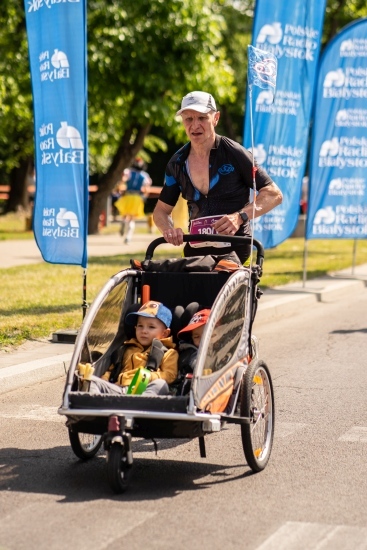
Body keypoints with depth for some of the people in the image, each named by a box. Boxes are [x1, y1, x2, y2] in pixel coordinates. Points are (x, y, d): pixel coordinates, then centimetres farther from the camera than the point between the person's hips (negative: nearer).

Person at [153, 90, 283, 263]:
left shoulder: (234, 153, -7)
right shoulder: (177, 163, 6)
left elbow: (274, 194, -6)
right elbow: (161, 210, 13)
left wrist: (240, 217, -21)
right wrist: (169, 230, -10)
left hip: (235, 250, -4)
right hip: (196, 251, 4)